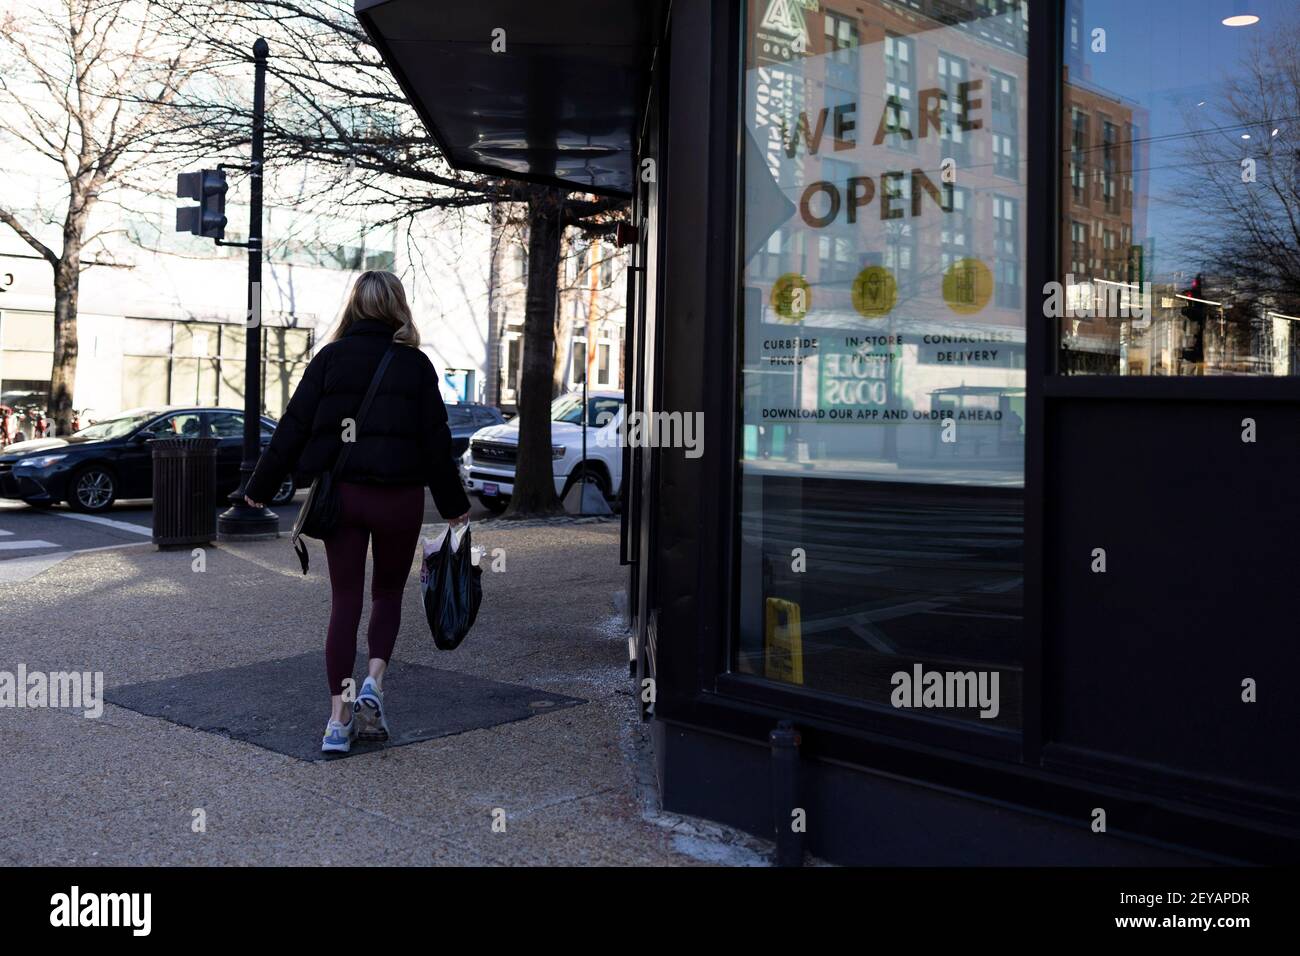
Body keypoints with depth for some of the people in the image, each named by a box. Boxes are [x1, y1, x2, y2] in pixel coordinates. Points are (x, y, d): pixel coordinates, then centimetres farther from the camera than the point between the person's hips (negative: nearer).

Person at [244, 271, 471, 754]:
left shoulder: (330, 358, 1)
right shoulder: (415, 364, -1)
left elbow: (293, 428, 0)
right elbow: (436, 439, 1)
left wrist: (260, 487, 9)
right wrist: (454, 504, 11)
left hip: (341, 494, 1)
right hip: (398, 496, -1)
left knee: (344, 601, 8)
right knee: (388, 593, 18)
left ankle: (338, 717, 5)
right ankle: (374, 682, -2)